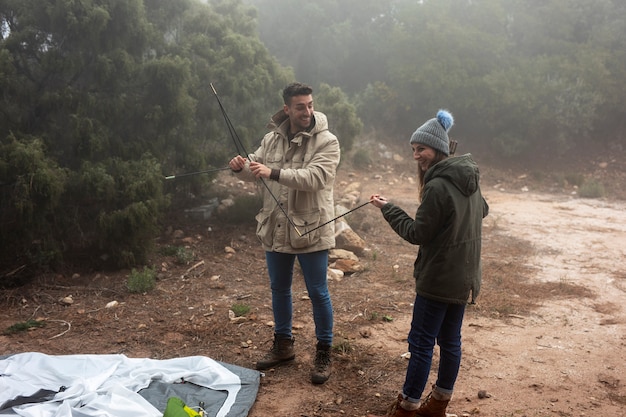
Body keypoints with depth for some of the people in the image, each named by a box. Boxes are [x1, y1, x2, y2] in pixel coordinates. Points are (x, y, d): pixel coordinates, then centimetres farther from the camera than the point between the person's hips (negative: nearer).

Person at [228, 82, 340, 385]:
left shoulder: (326, 142, -12)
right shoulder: (272, 138, 5)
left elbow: (314, 177, -26)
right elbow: (254, 171, 7)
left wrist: (274, 172, -35)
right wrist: (241, 167, -17)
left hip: (310, 231, -5)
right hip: (276, 230, 5)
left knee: (318, 293, 5)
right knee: (279, 289, 18)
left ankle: (323, 353, 23)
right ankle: (283, 345, 37)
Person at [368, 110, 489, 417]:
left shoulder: (437, 187, -21)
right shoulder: (470, 180, 6)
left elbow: (416, 234, -15)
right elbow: (483, 211, 25)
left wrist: (387, 208, -7)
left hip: (438, 279, -9)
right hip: (464, 279, 9)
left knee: (421, 343, 1)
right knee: (450, 340, 16)